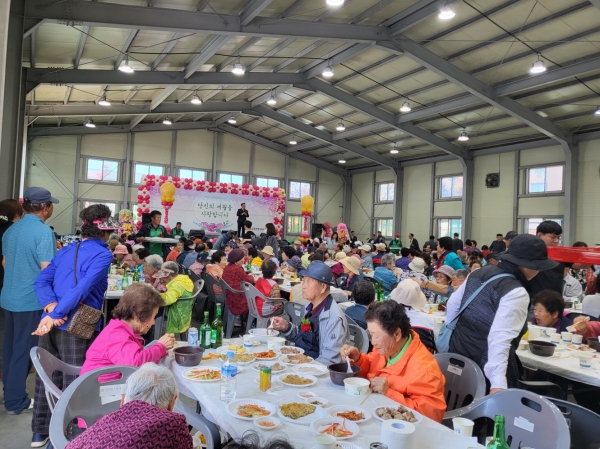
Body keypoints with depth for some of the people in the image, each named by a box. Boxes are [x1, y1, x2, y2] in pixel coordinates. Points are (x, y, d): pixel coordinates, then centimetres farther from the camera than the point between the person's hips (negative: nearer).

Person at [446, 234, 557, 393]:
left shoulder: (480, 273, 4)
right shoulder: (516, 293, -19)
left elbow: (452, 305, 14)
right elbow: (500, 339, -30)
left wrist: (455, 334, 28)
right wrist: (498, 384, -34)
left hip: (458, 354, 8)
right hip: (486, 366, -7)